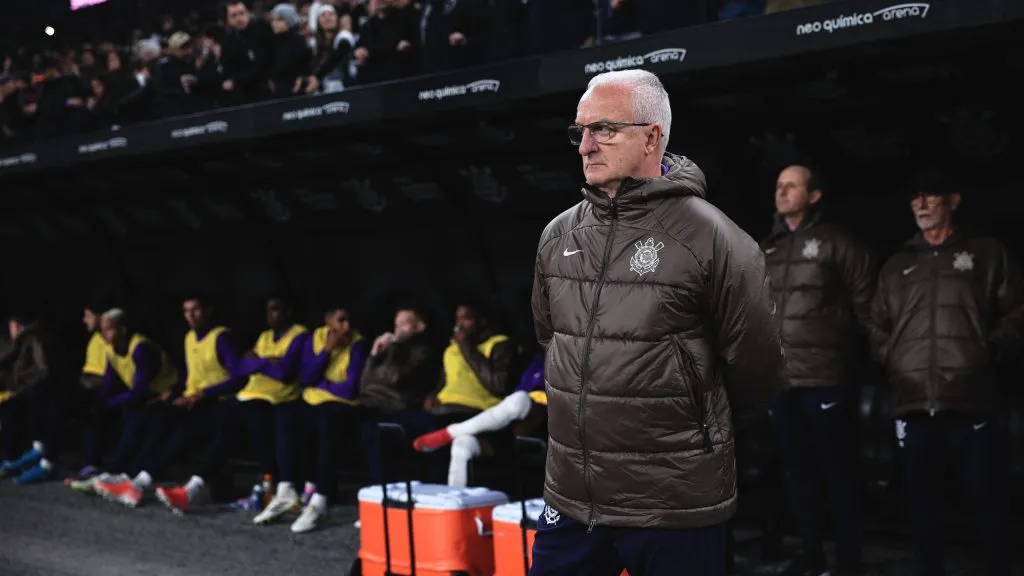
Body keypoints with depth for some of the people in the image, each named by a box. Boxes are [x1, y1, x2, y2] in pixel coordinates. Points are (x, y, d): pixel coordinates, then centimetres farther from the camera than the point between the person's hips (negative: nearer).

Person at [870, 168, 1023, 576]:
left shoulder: (988, 255, 10)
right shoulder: (896, 266, 20)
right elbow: (879, 324, 22)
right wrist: (889, 358, 6)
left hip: (973, 400, -3)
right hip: (913, 403, 3)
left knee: (990, 501, 0)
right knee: (922, 503, 9)